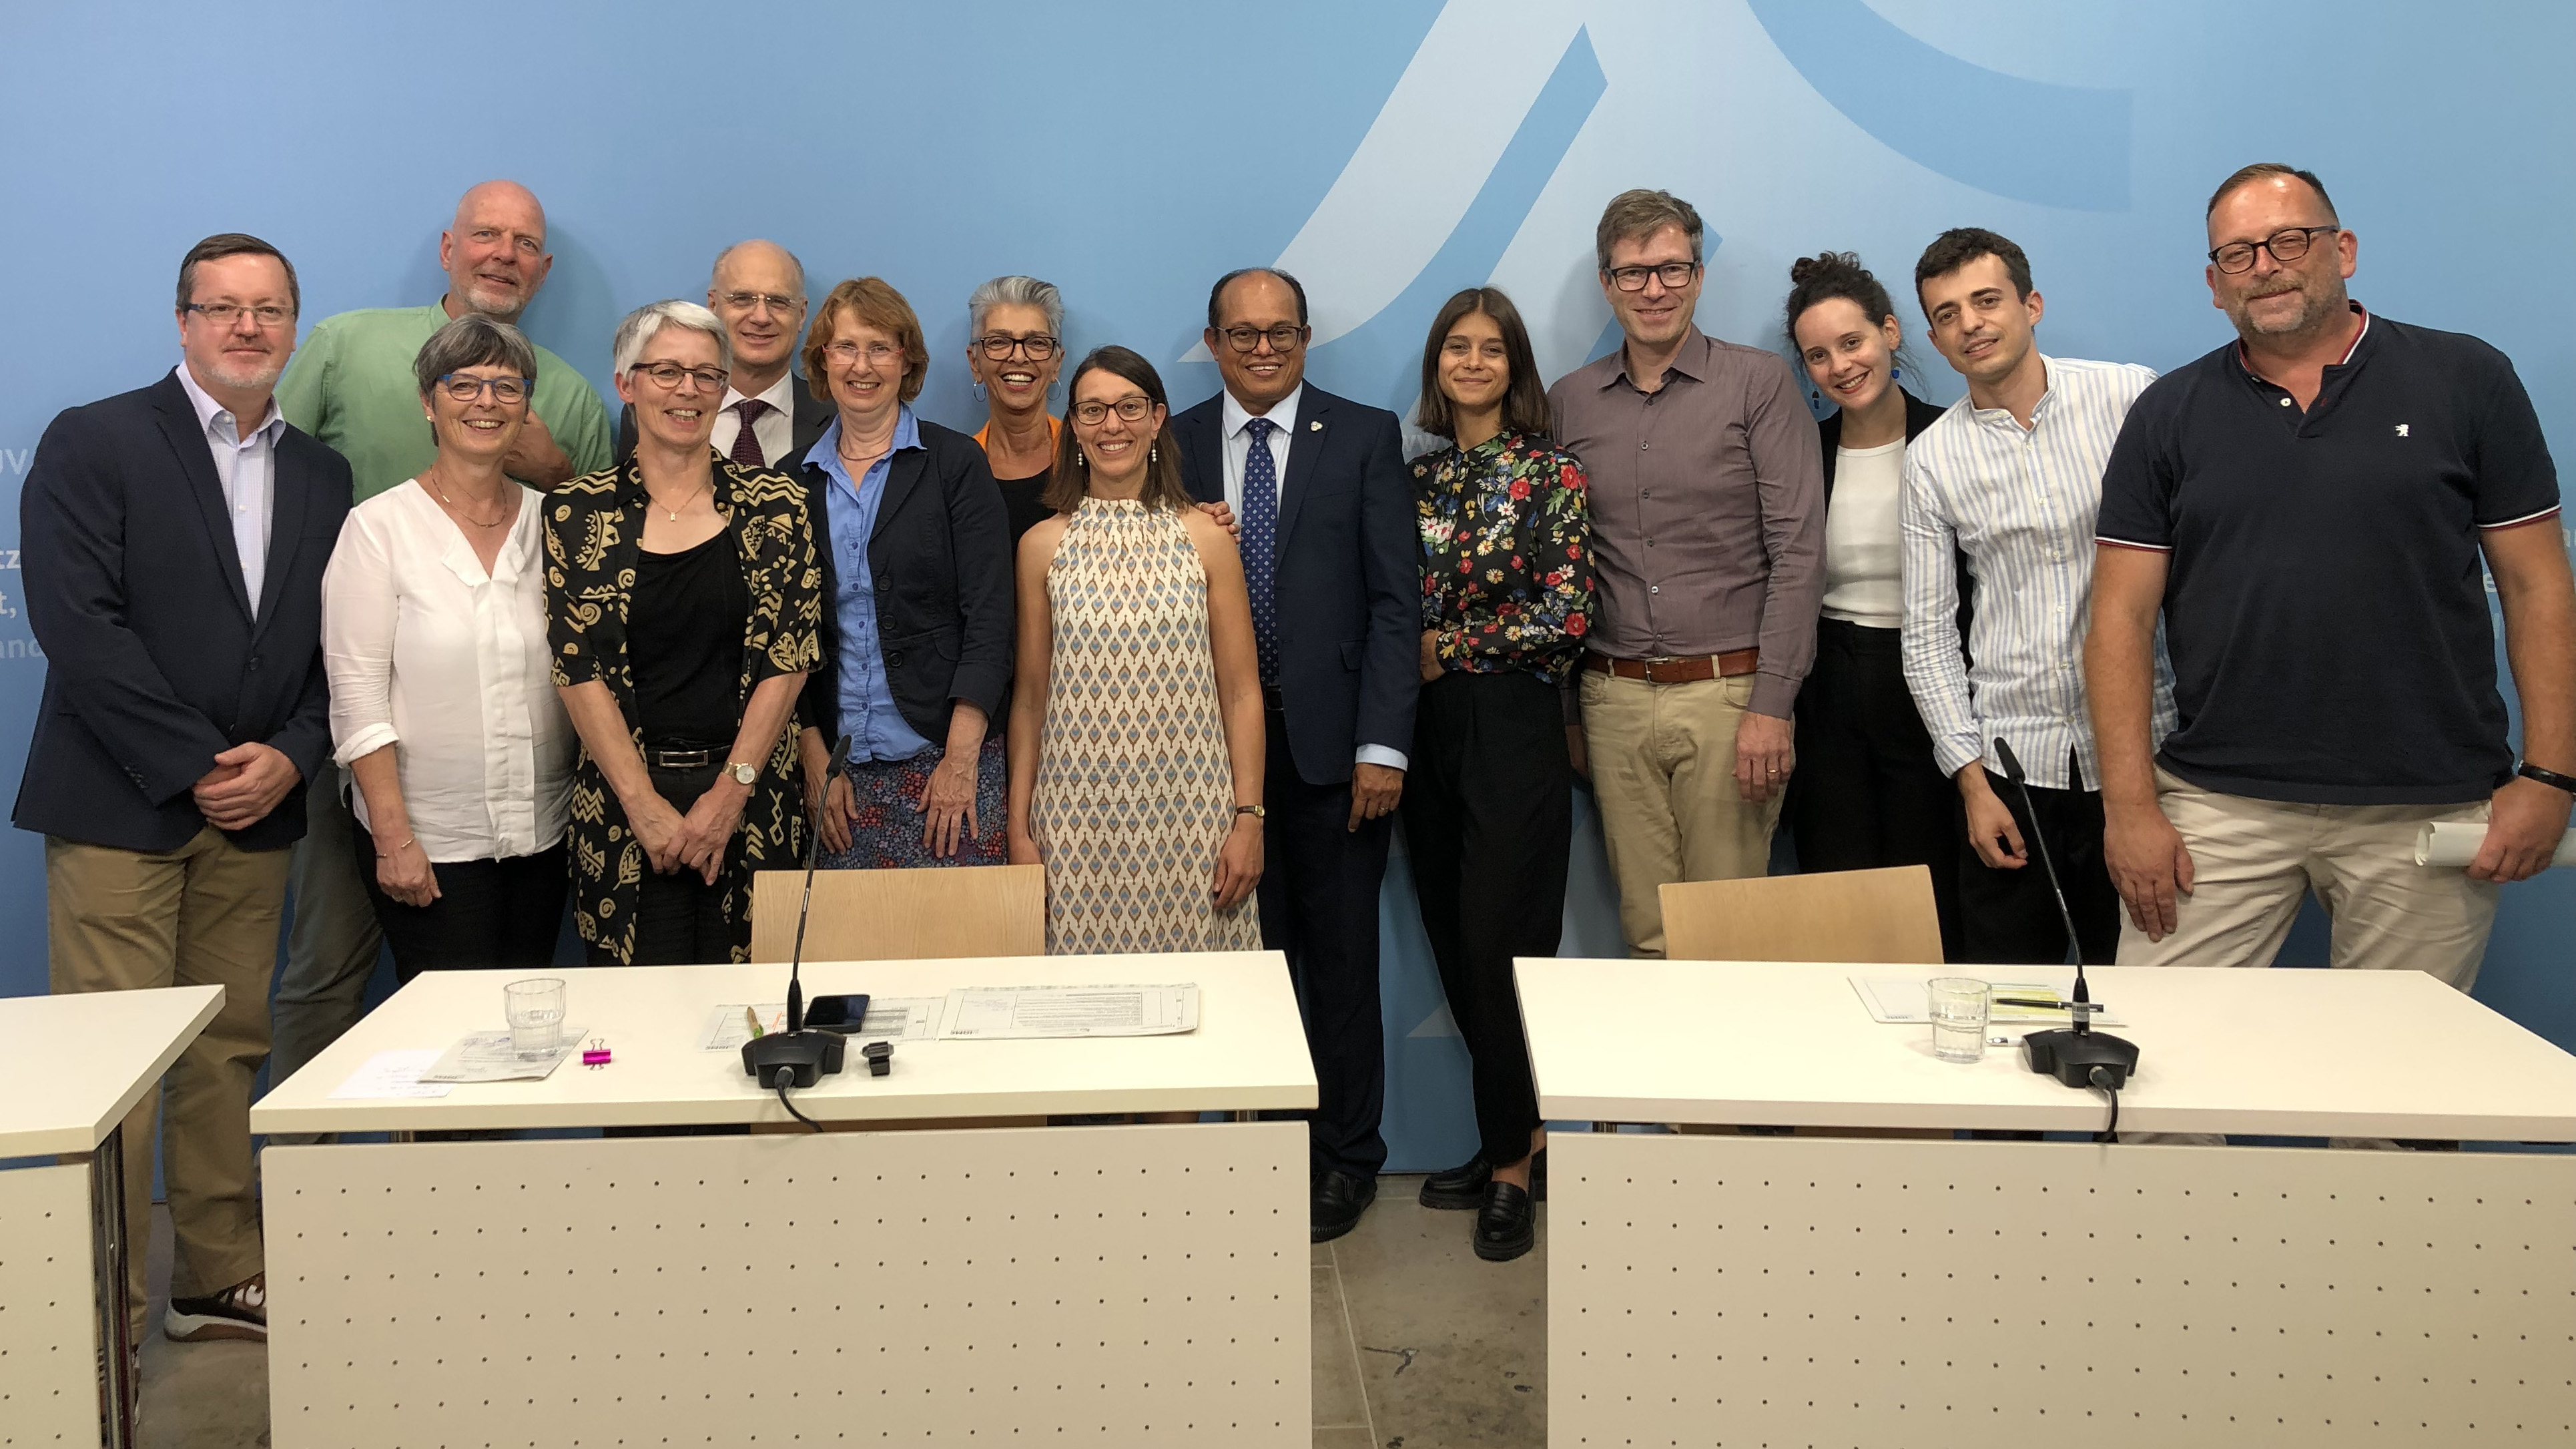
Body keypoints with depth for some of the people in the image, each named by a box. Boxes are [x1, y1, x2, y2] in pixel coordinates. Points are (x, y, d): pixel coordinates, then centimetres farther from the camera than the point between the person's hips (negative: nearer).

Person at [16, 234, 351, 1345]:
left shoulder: (321, 477, 13)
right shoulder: (93, 444, -2)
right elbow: (78, 627, -11)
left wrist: (288, 758, -7)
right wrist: (196, 767, -14)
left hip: (256, 808, 4)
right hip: (121, 806, -4)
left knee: (228, 1055, 10)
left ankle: (221, 1280, 21)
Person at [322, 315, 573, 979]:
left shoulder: (550, 521, 6)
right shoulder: (380, 525, -4)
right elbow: (357, 695, -8)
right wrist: (393, 837, -13)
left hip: (543, 834, 4)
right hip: (429, 840, -3)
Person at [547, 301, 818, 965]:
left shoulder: (774, 505, 3)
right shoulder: (578, 512, 2)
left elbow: (787, 659, -1)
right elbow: (579, 667, -2)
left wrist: (730, 791, -9)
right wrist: (644, 804, -9)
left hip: (752, 798, 0)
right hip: (622, 798, 0)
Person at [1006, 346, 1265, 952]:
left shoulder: (1205, 537, 3)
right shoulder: (1043, 545, 6)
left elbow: (1241, 692, 3)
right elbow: (1029, 699, 8)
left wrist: (1249, 818, -3)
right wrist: (1019, 829, 4)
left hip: (1189, 814, 0)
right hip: (1078, 819, 1)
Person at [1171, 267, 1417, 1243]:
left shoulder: (1364, 437, 2)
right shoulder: (1175, 446, 8)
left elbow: (1396, 598, -3)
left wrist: (1382, 746, -9)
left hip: (1332, 742, -2)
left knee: (1341, 958, 6)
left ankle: (1345, 1157, 19)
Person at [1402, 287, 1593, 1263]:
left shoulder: (1551, 474, -4)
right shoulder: (1418, 478, 12)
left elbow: (1567, 617, -10)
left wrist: (1447, 649, -8)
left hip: (1513, 727, -5)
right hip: (1431, 731, 5)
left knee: (1500, 946, -4)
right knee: (1454, 946, 8)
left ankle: (1512, 1164, 10)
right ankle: (1518, 1131, 23)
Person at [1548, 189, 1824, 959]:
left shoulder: (1759, 384, 0)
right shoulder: (1567, 402, 11)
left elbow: (1798, 551, -5)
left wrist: (1770, 705, -12)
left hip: (1728, 693, -3)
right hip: (1615, 700, 3)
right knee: (1647, 933, 8)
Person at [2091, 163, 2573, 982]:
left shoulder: (2466, 380, 5)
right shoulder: (2168, 415, 6)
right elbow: (2122, 617, 2)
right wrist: (2129, 807, -6)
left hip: (2429, 813, 0)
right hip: (2219, 805, 1)